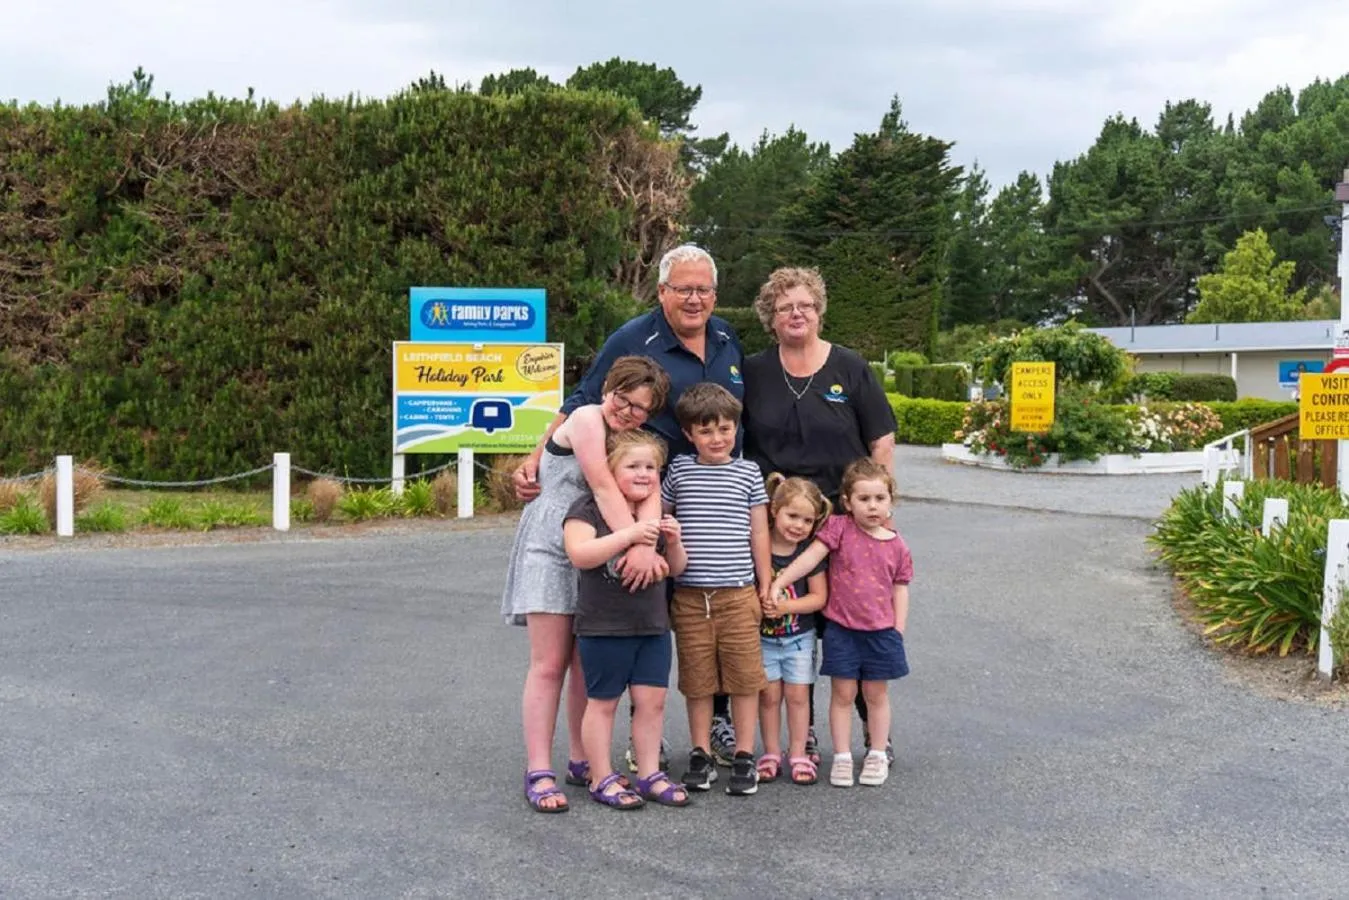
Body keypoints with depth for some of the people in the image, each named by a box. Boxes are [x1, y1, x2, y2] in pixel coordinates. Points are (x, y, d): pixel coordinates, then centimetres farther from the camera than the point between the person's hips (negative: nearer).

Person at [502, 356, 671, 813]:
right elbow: (604, 487, -20)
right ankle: (538, 772, -5)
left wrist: (645, 546, -28)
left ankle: (582, 762, 19)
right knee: (549, 665, -7)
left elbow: (650, 493, -9)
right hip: (551, 549, -6)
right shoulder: (586, 418, -9)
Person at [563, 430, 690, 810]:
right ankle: (602, 780, 15)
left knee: (652, 700, 7)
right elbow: (579, 554, -25)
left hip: (653, 625, 6)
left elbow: (676, 568, 15)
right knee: (603, 703, 4)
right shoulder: (588, 508, -9)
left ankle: (650, 775, 19)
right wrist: (629, 534, -30)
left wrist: (673, 541, -7)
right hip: (603, 626, -6)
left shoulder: (656, 513, 11)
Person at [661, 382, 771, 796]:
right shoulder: (679, 470, 5)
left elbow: (759, 532, 8)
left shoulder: (748, 472, 5)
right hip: (689, 595, 1)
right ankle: (700, 756, 19)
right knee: (697, 679, 7)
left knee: (744, 676, 2)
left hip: (738, 594, 0)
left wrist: (765, 586, 6)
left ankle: (744, 757, 13)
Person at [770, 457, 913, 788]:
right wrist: (777, 584, -18)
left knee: (876, 694, 12)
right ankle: (842, 757, 15)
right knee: (843, 693, 6)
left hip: (881, 631, 1)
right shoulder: (839, 528, -5)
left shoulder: (897, 546, 1)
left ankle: (877, 755, 25)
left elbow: (900, 590, 6)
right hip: (841, 628, -1)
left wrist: (898, 632, 1)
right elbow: (810, 557, -10)